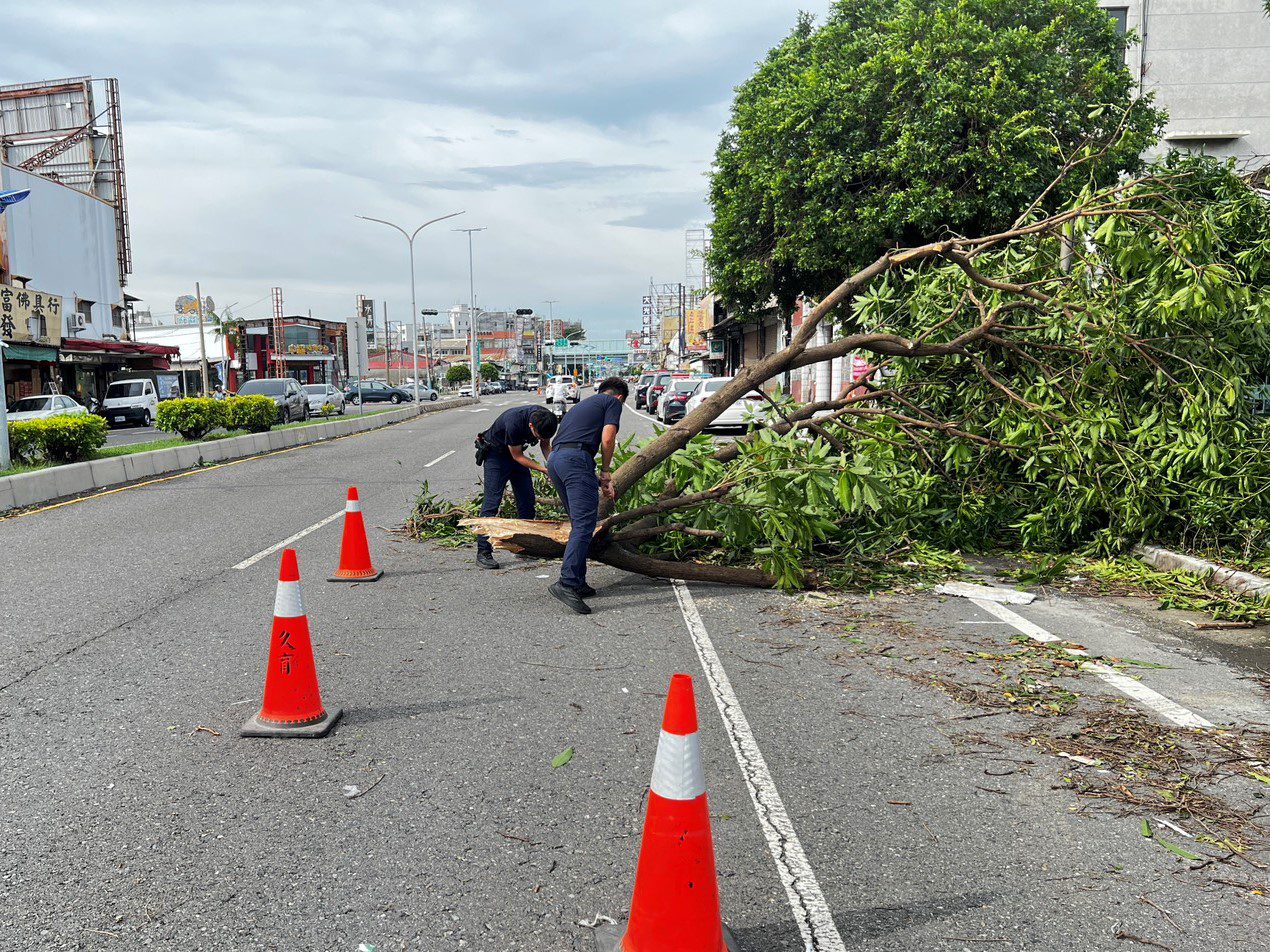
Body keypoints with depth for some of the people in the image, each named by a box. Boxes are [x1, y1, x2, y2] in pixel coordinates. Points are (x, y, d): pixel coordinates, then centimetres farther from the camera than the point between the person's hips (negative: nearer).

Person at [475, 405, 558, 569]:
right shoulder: (514, 423, -37)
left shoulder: (544, 418, -19)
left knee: (527, 500, 3)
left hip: (515, 452, 7)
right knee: (492, 501, -14)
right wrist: (544, 469, -26)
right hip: (496, 454, -7)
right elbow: (517, 456, -23)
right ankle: (483, 552, -13)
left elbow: (546, 445, -1)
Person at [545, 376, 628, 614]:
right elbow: (607, 439, -4)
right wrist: (605, 472, 9)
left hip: (554, 460, 8)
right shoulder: (613, 402, 12)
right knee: (585, 524, -13)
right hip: (577, 458, -8)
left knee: (579, 523, 15)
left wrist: (597, 479, 34)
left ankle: (577, 583, 13)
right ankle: (566, 583, -25)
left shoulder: (582, 404, 34)